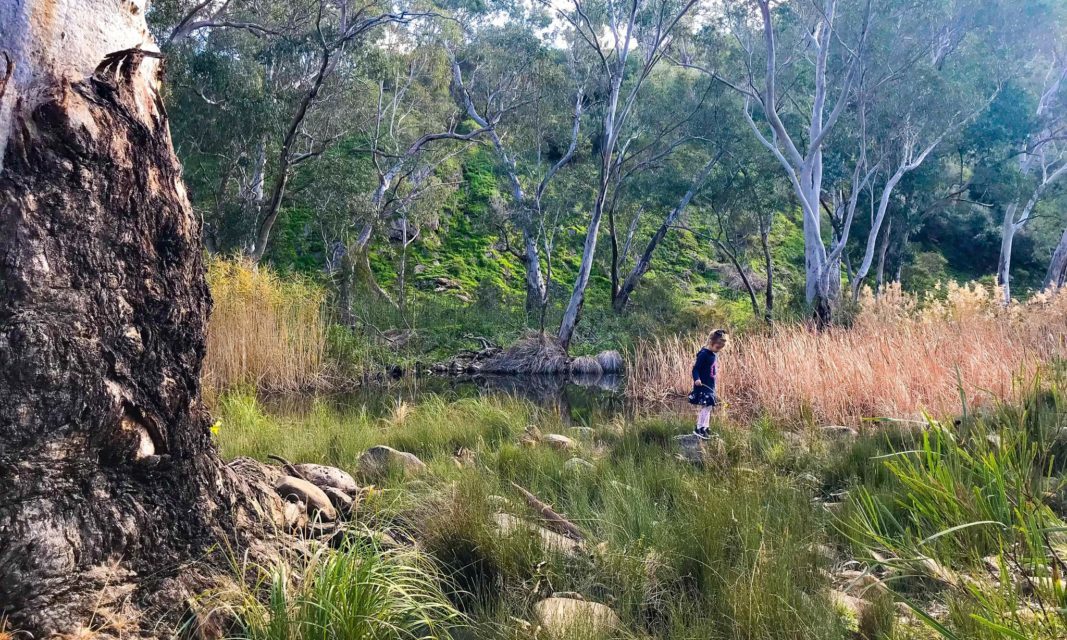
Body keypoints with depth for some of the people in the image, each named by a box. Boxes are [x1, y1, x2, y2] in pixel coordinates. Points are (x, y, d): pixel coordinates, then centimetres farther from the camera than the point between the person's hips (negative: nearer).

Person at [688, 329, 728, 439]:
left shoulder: (714, 354, 9)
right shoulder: (704, 354, -17)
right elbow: (696, 368, -20)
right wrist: (696, 379, -34)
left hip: (710, 386, 9)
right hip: (702, 386, -9)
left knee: (708, 407, 14)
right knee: (706, 406, -13)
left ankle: (704, 428, 24)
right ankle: (699, 429, -8)